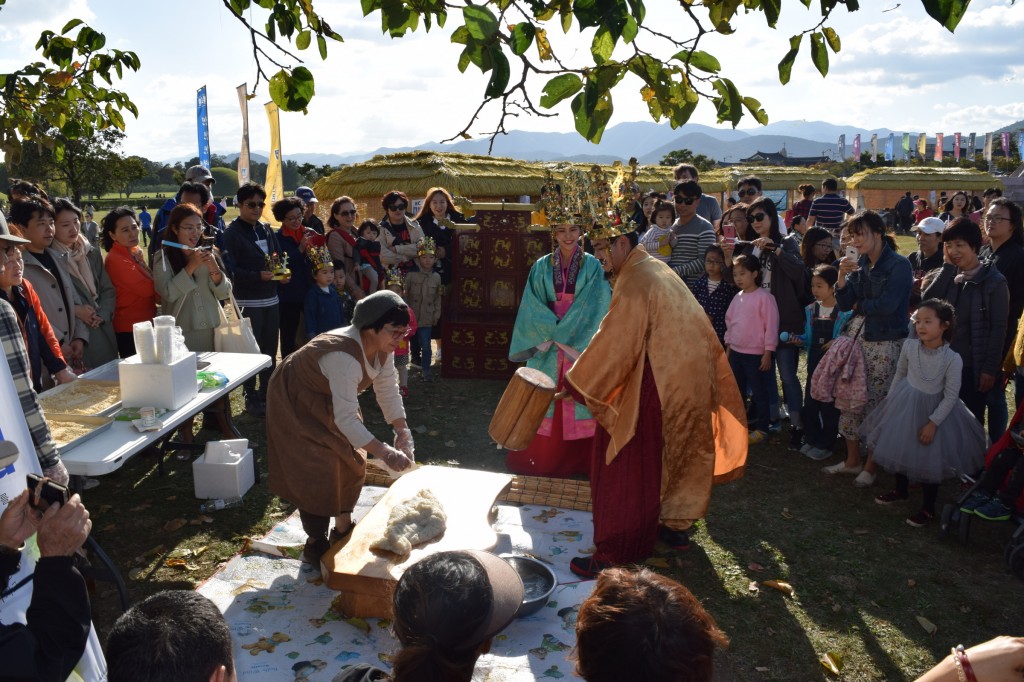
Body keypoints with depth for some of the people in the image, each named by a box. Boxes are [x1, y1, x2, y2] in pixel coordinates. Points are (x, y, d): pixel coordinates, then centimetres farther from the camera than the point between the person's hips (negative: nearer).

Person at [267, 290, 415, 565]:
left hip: (327, 401, 9)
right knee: (317, 472, -8)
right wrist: (386, 453, -43)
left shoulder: (381, 347, -15)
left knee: (351, 462, 10)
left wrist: (402, 432, -18)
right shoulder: (344, 356, -41)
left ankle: (342, 531, 28)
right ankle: (315, 546, 10)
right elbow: (346, 419, -42)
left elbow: (388, 392, -7)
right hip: (296, 402, -8)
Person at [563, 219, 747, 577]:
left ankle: (612, 554, 4)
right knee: (677, 456, 22)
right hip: (689, 383, 10)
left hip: (656, 390, -10)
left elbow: (613, 343, -20)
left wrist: (575, 383, -9)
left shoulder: (634, 283, -19)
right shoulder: (659, 269, 11)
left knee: (627, 471, -2)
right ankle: (676, 524, 38)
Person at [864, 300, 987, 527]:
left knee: (930, 459, 4)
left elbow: (951, 397, -16)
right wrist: (890, 400, 8)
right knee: (899, 449, 17)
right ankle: (901, 491, 41)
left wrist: (933, 423, -16)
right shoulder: (909, 346, -13)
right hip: (904, 405, 4)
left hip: (933, 411, -4)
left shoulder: (953, 359, -22)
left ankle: (928, 507, 23)